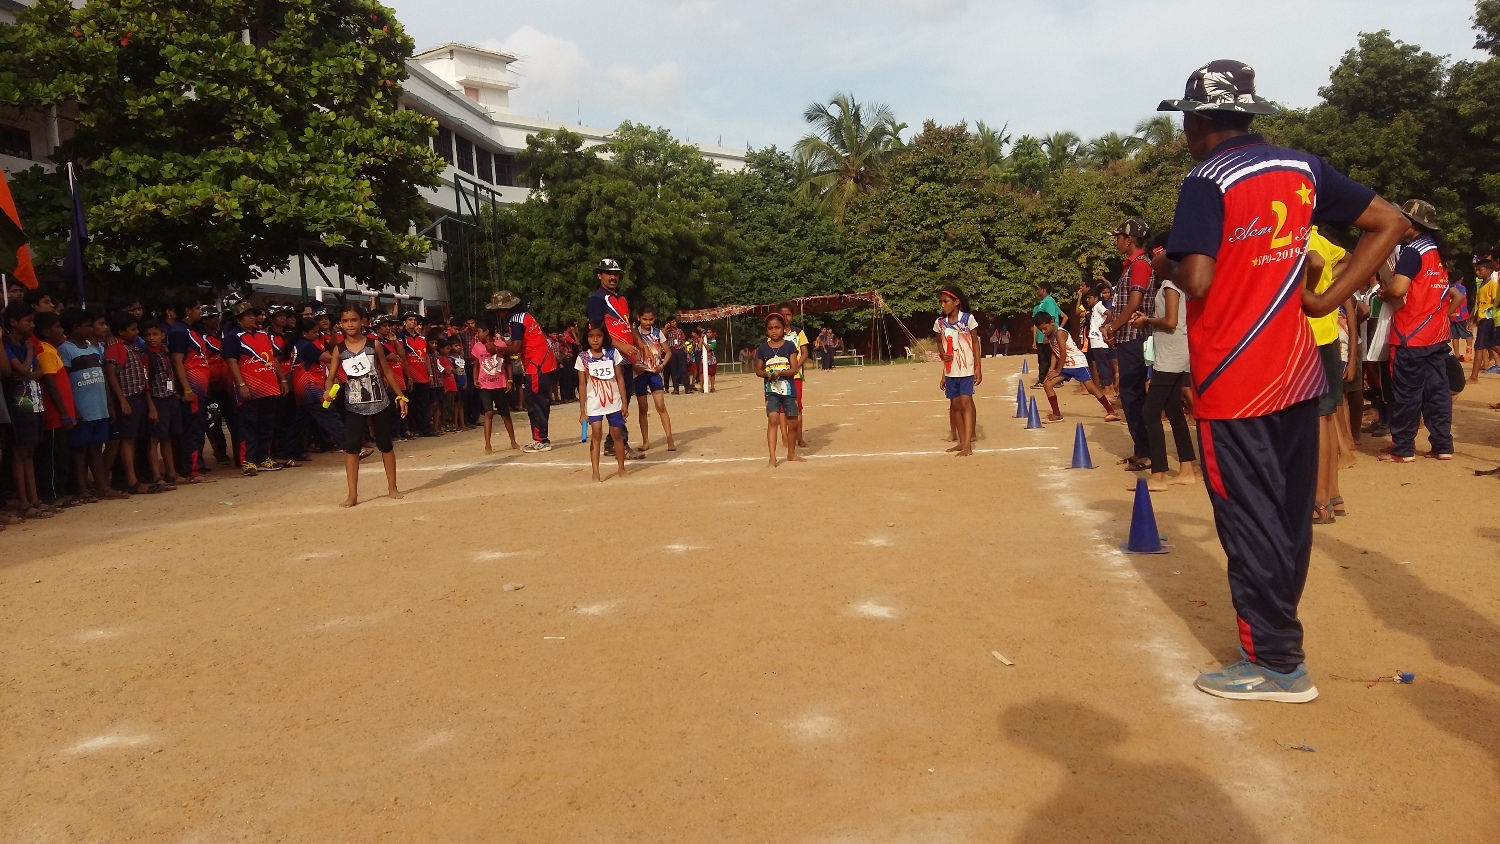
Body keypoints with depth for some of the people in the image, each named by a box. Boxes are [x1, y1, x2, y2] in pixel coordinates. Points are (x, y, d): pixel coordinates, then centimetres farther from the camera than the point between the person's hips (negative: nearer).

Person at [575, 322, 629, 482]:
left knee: (617, 434, 9)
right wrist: (582, 411, -3)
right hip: (594, 404, -1)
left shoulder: (613, 353, -1)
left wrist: (624, 402, 0)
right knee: (596, 435, -7)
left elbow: (620, 378, 2)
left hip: (614, 402, 1)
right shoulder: (583, 358, -3)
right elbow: (582, 385, -1)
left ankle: (621, 469, 22)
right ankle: (596, 473, -5)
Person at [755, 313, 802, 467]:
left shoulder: (789, 346, -1)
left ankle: (791, 454, 27)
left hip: (789, 389, 0)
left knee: (790, 423, 9)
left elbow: (794, 369, -6)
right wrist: (767, 374, -13)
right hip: (771, 390, 0)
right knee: (773, 419, -16)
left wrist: (780, 372, -22)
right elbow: (758, 370, 8)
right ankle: (772, 457, -18)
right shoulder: (763, 348, 3)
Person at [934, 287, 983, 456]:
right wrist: (942, 353, -8)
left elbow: (975, 343, -2)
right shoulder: (940, 323, 4)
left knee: (966, 402, -12)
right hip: (950, 371, 5)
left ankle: (968, 445, -14)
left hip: (967, 369, -5)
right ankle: (962, 441, 19)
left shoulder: (968, 318, -6)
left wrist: (978, 368, -6)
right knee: (955, 405, 9)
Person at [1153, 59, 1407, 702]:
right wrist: (1328, 299, 6)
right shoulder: (1302, 169, 8)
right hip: (1298, 375, 7)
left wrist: (1164, 267, -1)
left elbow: (1196, 281, -23)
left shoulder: (1207, 181, -12)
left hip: (1232, 383, -7)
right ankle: (1276, 633, 28)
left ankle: (1277, 664, 7)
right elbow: (1390, 223, 10)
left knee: (1249, 522, 1)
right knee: (1290, 516, 15)